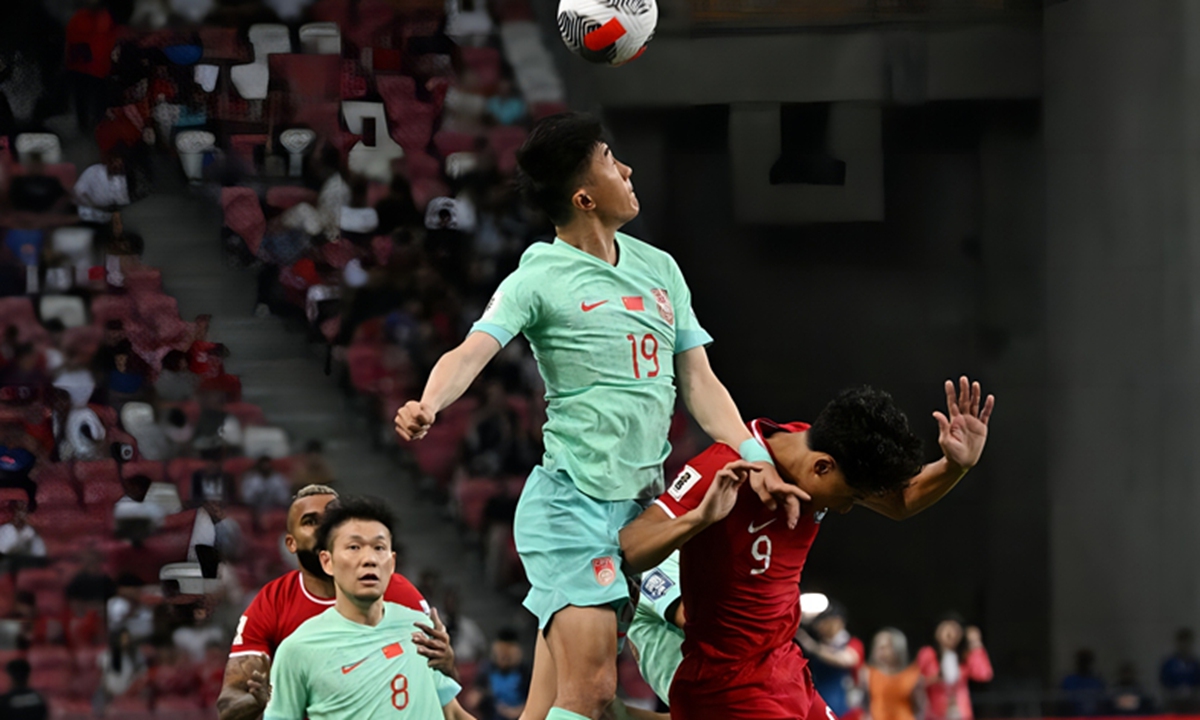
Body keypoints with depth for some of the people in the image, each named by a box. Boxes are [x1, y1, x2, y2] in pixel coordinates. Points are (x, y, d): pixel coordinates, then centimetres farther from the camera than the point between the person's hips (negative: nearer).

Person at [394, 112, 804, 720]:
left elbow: (699, 382, 16)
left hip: (640, 505, 6)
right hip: (571, 502, -6)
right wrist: (427, 406, -40)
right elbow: (471, 353, -19)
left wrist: (755, 459, 2)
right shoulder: (539, 277, -6)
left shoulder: (660, 269, 14)